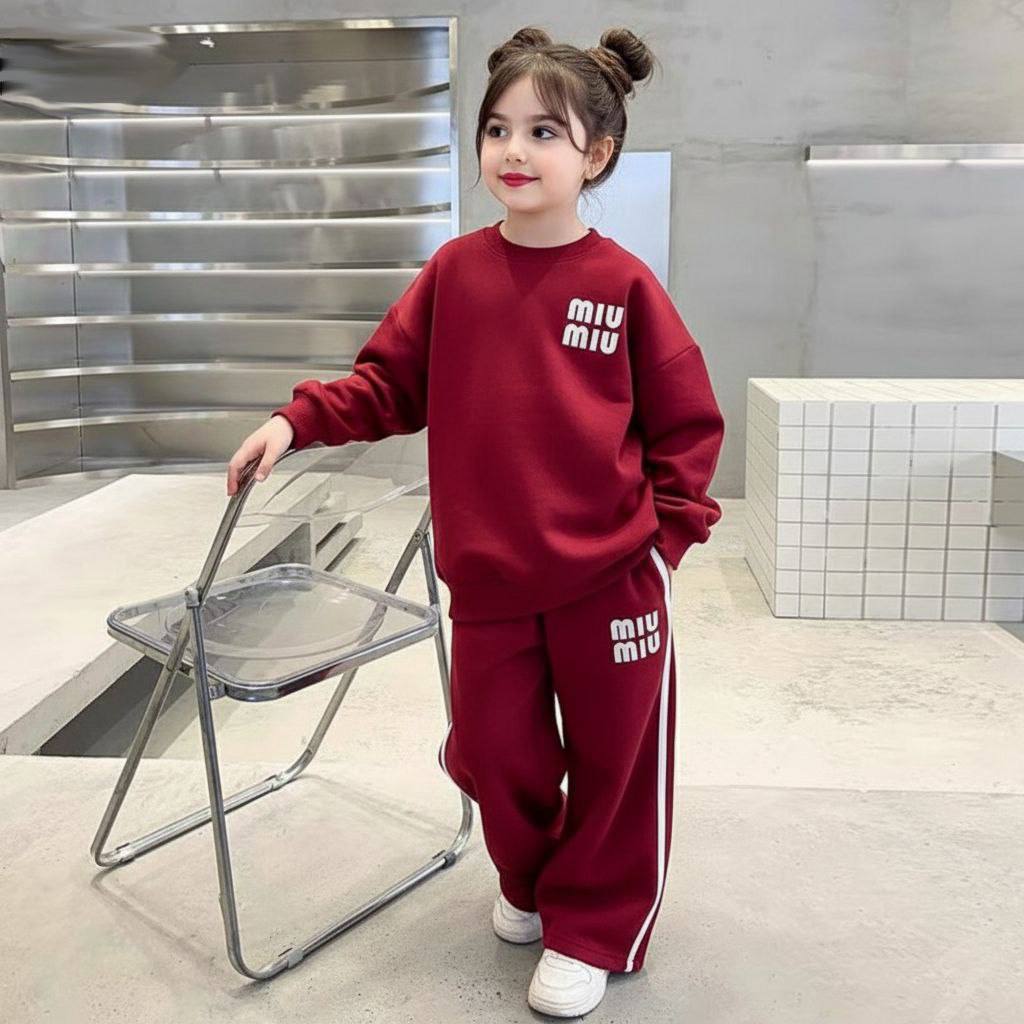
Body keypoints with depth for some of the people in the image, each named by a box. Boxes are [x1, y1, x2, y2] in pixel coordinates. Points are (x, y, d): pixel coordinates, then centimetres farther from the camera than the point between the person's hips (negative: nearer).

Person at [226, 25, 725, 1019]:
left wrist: (672, 529, -5)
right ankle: (528, 882, 45)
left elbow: (687, 422, -1)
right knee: (493, 750, 14)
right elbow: (389, 383, 6)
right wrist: (298, 421, -6)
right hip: (488, 580, 3)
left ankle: (592, 929, 34)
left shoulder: (622, 284, -8)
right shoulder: (453, 272, 0)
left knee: (615, 758, 10)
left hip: (613, 580, -2)